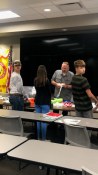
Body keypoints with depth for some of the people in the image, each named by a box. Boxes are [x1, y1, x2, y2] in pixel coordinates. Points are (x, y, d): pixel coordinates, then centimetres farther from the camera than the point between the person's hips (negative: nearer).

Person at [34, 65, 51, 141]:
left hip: (37, 102, 5)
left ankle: (38, 137, 22)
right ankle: (43, 139, 7)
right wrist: (49, 102, 8)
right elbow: (49, 92, -6)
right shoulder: (46, 80, -14)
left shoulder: (35, 80, 2)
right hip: (45, 102, -5)